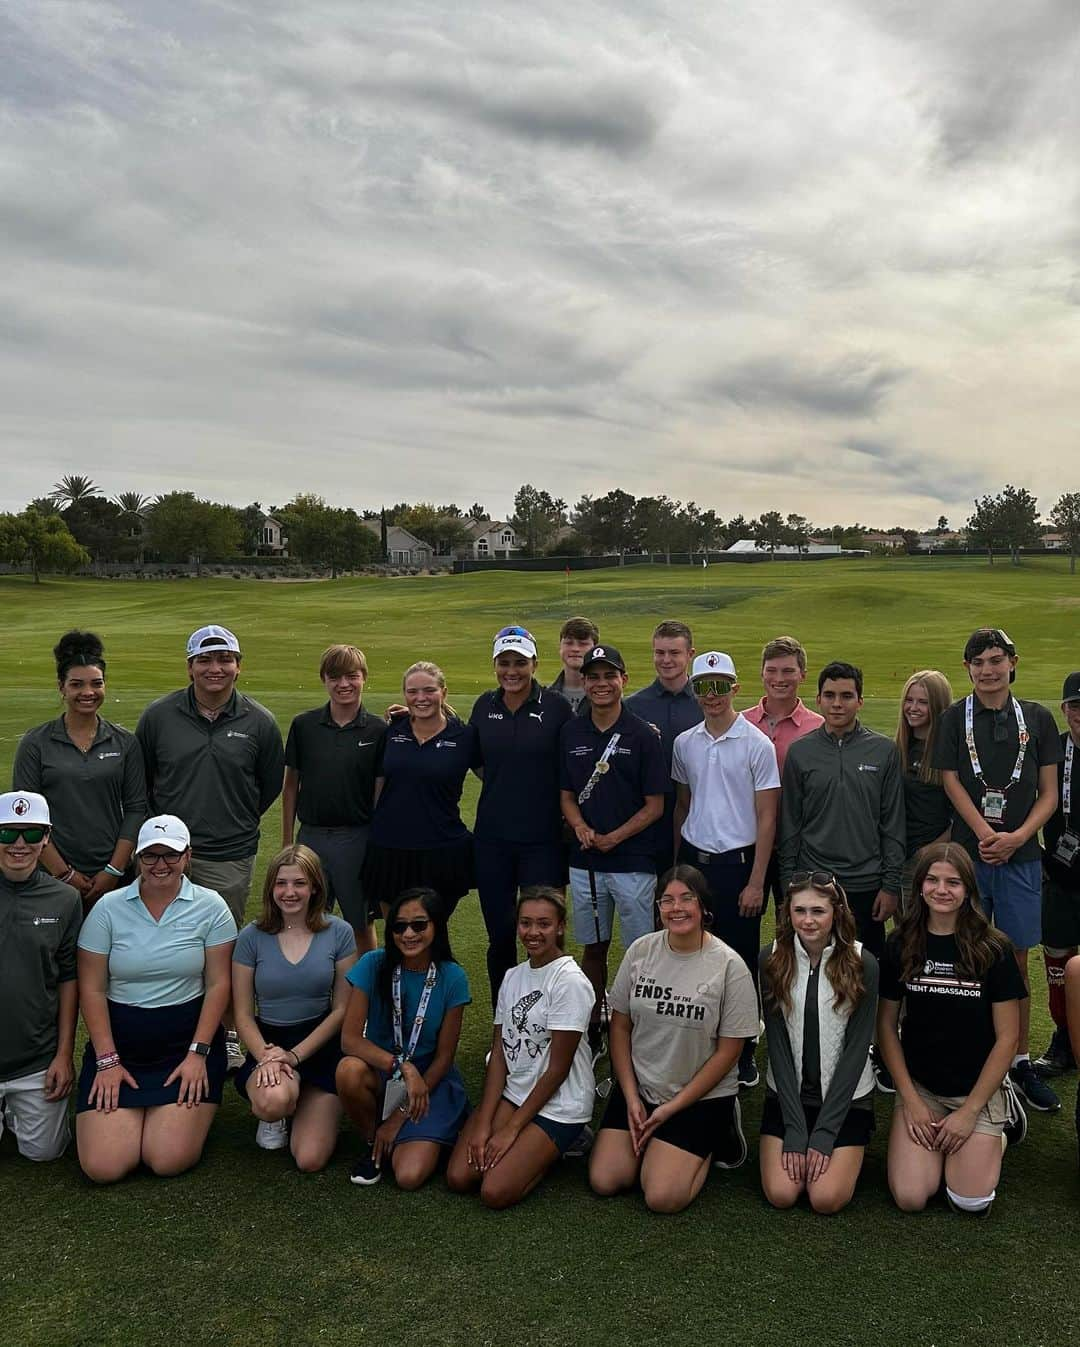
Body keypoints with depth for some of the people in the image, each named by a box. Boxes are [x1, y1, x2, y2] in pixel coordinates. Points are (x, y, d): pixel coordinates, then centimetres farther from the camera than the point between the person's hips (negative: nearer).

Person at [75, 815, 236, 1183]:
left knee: (170, 1160, -15)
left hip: (188, 1041, -1)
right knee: (102, 1166, -12)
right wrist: (107, 1060, -6)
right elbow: (91, 989, 0)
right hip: (119, 1042, 1)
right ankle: (134, 1109, 19)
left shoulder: (210, 907, -3)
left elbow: (218, 984, -3)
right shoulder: (108, 908, -1)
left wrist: (198, 1053, -9)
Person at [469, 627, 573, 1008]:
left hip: (542, 839, -3)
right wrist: (506, 789, 8)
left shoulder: (555, 706, -5)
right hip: (492, 838, 3)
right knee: (499, 934, 11)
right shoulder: (485, 705, 5)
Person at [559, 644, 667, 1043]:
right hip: (584, 862, 4)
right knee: (593, 947, 14)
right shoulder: (571, 733, 5)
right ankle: (593, 1030, 27)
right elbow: (566, 796, 10)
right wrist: (581, 828, -10)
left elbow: (655, 805, -5)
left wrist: (613, 838, -15)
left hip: (633, 861, -3)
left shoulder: (642, 735, -6)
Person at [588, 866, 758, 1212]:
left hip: (700, 1096, -3)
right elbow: (620, 1026, 3)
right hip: (637, 1086, 4)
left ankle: (709, 1140, 11)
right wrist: (631, 1098, -6)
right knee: (603, 1181, -8)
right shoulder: (640, 951, -4)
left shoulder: (729, 967, -14)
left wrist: (672, 1108, -11)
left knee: (662, 1198, -15)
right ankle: (649, 1137, 18)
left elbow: (728, 1051, -10)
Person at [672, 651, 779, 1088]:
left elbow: (766, 818, -7)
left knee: (741, 961, 4)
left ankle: (744, 1053, 18)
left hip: (737, 862, -4)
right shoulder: (684, 743, 6)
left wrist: (756, 882, -10)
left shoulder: (757, 744, -7)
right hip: (693, 858, 4)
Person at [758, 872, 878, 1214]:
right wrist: (795, 1130, -12)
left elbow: (857, 1048, -10)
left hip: (846, 1097, -1)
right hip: (787, 1095, 1)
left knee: (827, 1199, -13)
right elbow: (777, 1045, -8)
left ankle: (847, 1155, 18)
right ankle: (792, 1147, 20)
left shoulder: (862, 964, -12)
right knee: (781, 1194, -11)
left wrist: (824, 1132, -13)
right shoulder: (772, 959, -8)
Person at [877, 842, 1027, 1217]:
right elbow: (886, 1025, 1)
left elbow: (1006, 1038, -8)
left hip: (978, 1087, -1)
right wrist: (910, 1100, -6)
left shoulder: (992, 949, -11)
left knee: (970, 1201, -11)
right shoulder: (901, 945, -5)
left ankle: (1003, 1116, 15)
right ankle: (938, 1135, 17)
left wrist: (970, 1110, -10)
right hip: (918, 1085, 2)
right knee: (910, 1198, -12)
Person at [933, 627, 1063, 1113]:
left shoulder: (1037, 719, 6)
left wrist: (1016, 837, -10)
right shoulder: (956, 718, 3)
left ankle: (1021, 1062, 17)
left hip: (1020, 856, 1)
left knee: (1017, 960, 6)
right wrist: (986, 835, -13)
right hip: (968, 853, -1)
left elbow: (1048, 793, 5)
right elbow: (952, 782, -1)